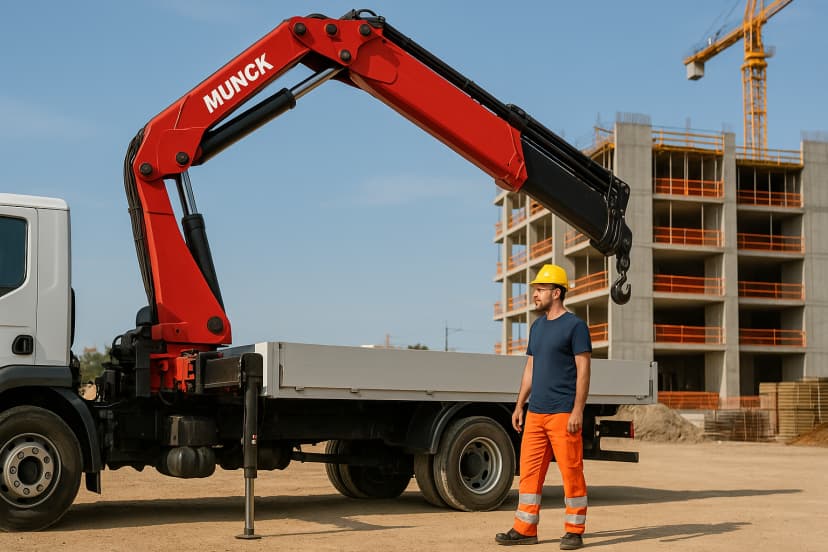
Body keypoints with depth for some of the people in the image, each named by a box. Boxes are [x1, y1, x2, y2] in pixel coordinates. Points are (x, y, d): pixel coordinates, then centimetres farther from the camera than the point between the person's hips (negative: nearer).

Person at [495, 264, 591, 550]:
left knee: (571, 472, -2)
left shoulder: (575, 325, -6)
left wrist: (577, 411, -17)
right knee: (529, 470, 7)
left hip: (563, 414, -7)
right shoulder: (537, 326, 16)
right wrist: (519, 406, 15)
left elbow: (583, 370, -10)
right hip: (535, 413, 7)